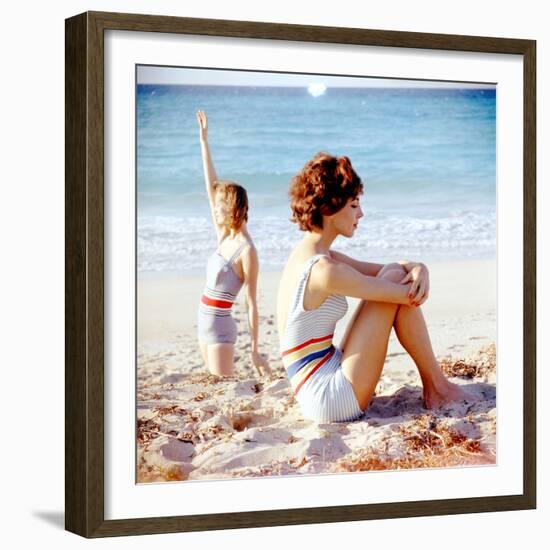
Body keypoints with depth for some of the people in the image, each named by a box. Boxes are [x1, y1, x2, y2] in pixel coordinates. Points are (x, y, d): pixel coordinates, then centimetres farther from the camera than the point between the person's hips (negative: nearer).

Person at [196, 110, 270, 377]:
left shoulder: (247, 251, -16)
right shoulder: (224, 237, 5)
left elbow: (251, 304, -16)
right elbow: (210, 185, 8)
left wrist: (255, 350, -16)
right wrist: (204, 140, 9)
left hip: (220, 326, -8)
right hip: (206, 322, 8)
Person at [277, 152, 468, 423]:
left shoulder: (308, 256, 11)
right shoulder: (324, 269, -20)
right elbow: (411, 296, -14)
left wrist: (418, 269, -6)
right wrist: (413, 285, 9)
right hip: (333, 399, -10)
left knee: (392, 275, 13)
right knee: (395, 279, -9)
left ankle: (432, 387, 15)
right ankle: (437, 387, 5)